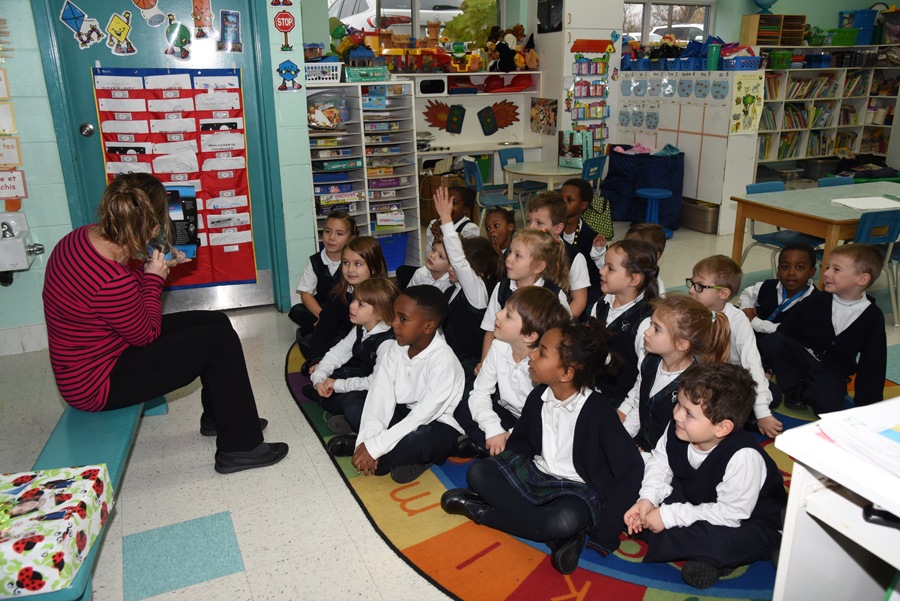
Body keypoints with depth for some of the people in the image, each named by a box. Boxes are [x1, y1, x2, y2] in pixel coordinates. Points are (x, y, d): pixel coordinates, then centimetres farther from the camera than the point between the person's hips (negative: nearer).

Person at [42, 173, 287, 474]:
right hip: (99, 385, -9)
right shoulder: (114, 283, -35)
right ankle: (239, 447, 0)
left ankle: (217, 416, 29)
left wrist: (155, 266, 3)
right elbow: (146, 335, -17)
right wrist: (154, 278, -11)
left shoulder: (84, 236, -8)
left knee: (216, 322, 10)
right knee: (222, 339, -13)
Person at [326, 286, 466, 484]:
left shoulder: (443, 362, -26)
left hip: (438, 425, -6)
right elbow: (380, 395, -12)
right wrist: (368, 440, -27)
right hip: (406, 413, 6)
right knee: (351, 406, -4)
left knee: (420, 436, -39)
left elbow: (425, 413, -30)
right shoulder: (397, 351, -4)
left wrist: (374, 446, -32)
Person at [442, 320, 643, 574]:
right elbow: (519, 441, 16)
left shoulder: (598, 414, -20)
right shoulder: (538, 398, -1)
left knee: (567, 520, -39)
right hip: (536, 474, 6)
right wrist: (505, 466, -3)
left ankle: (481, 510, -18)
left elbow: (631, 469, -19)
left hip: (576, 488, -6)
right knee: (477, 471, -13)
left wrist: (604, 524, -19)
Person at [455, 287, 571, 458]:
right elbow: (480, 392, -5)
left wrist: (513, 434, -25)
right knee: (461, 407, -16)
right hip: (506, 414, 4)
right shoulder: (499, 347, -10)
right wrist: (493, 429, -21)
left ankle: (480, 447, -11)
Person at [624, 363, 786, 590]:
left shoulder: (743, 456, -36)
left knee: (720, 542, -41)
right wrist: (648, 498, -18)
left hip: (749, 521, -7)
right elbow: (660, 462, 0)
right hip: (696, 498, 7)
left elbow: (731, 514, -31)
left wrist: (670, 516, -30)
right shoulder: (677, 430, -18)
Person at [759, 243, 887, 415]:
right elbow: (784, 332, 1)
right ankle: (793, 387, -6)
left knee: (831, 410, -31)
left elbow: (873, 363, 4)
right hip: (799, 359, 1)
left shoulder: (872, 317, 0)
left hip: (831, 374, -1)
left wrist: (867, 402, -1)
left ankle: (807, 391, 3)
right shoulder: (814, 302, 0)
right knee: (771, 341, -29)